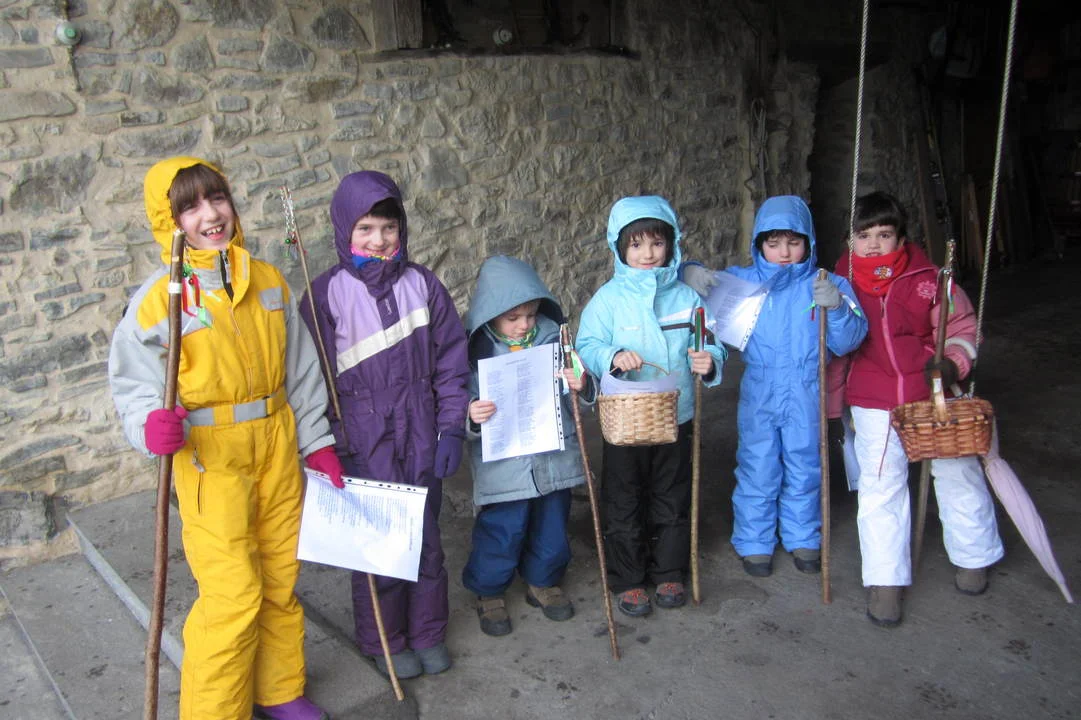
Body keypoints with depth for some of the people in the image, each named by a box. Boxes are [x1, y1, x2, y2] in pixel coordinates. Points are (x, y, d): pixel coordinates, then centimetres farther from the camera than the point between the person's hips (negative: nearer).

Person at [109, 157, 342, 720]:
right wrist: (150, 426, -28)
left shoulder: (268, 282, 3)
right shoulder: (158, 299, -11)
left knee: (280, 580, 16)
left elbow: (300, 367, 9)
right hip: (209, 457, -4)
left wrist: (316, 440, 9)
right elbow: (134, 384, -6)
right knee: (233, 596, -5)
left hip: (277, 446, 5)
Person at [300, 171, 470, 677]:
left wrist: (451, 426, -1)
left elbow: (450, 360, 3)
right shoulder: (326, 294, -7)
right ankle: (384, 641, 30)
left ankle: (427, 632, 34)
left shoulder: (421, 283, 1)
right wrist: (325, 446, -5)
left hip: (419, 436, 3)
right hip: (363, 441, -2)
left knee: (426, 535, 13)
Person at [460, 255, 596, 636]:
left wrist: (583, 385, -17)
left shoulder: (552, 337, -2)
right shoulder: (476, 350, -11)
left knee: (551, 526, 18)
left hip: (554, 458, 4)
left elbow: (578, 394, 6)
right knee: (501, 532, 6)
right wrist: (471, 416, -28)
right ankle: (488, 592, 31)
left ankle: (543, 582, 43)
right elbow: (460, 405, -6)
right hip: (502, 466, -4)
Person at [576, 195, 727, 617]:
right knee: (624, 504, 9)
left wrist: (709, 361, -19)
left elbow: (709, 343, 4)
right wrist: (612, 356, -30)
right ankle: (627, 581, 26)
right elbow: (587, 345, -10)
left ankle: (669, 572, 35)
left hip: (675, 419, 2)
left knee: (672, 501, 16)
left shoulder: (686, 296, 1)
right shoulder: (609, 297, -6)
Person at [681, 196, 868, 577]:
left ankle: (803, 540, 35)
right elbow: (697, 279, 6)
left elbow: (847, 342, -10)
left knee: (804, 471, 16)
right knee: (757, 472, 10)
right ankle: (754, 543, 27)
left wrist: (837, 308, -28)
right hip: (758, 394, 0)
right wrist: (691, 272, -17)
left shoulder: (828, 285, -6)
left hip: (806, 397, 0)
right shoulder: (741, 281, -2)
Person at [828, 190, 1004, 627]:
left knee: (959, 474, 13)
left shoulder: (927, 279, -8)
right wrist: (832, 405, 10)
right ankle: (885, 581, 15)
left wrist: (953, 363, -18)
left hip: (933, 397, 0)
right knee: (879, 489, 2)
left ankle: (973, 557, 39)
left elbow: (963, 326, 2)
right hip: (874, 406, 0)